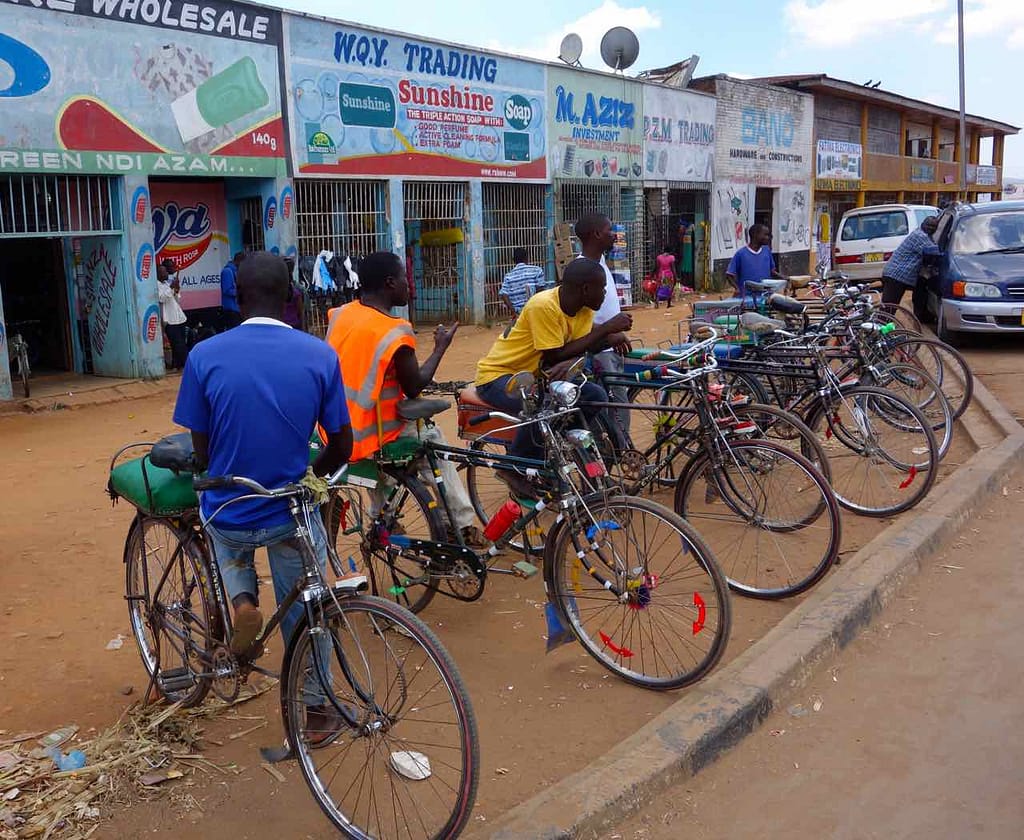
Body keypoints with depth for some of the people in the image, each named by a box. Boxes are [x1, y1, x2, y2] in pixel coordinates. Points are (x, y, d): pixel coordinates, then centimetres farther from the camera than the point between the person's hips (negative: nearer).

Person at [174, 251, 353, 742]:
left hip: (227, 512, 1)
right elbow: (342, 447, -5)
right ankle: (314, 709, 33)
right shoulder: (320, 356, -11)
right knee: (303, 609, 22)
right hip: (291, 516, 0)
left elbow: (201, 450, -4)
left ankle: (241, 601, 11)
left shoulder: (205, 356, -12)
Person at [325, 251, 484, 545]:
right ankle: (462, 525, 22)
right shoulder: (395, 332, -21)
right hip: (369, 439, -6)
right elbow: (414, 388, -11)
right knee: (432, 436, 20)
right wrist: (440, 348, 0)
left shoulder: (339, 315, -2)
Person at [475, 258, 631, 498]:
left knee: (596, 396, -10)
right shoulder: (543, 306, -26)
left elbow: (583, 346, -8)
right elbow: (556, 356, -24)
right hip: (498, 375, -8)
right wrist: (606, 329, -22)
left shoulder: (583, 307, -2)